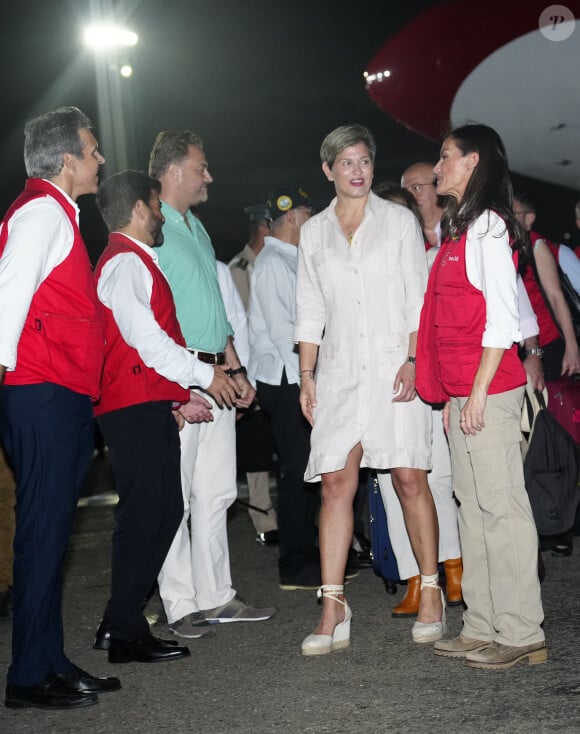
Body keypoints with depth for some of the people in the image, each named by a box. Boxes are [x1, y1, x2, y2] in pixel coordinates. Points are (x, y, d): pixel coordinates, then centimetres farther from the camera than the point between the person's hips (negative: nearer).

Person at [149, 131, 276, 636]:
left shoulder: (196, 228, 18)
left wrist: (235, 369, 20)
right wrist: (203, 371, -17)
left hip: (215, 378, 9)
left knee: (216, 493, 11)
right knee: (175, 496, -3)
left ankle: (215, 596, 18)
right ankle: (181, 605, 3)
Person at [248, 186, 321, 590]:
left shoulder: (290, 261, 18)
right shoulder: (273, 263, -11)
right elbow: (281, 329, -17)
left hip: (299, 380, 10)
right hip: (285, 381, -10)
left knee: (308, 470, 12)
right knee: (298, 471, -7)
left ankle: (305, 557, 20)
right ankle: (297, 568, -2)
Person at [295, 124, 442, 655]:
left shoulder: (400, 220, 5)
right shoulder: (314, 232, 12)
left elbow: (419, 298, 1)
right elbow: (310, 310, 13)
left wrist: (413, 361, -10)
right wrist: (307, 375, 5)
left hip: (394, 365, -2)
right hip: (340, 369, 2)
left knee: (410, 479, -5)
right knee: (336, 483, -5)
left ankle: (430, 594, 8)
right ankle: (333, 611, -3)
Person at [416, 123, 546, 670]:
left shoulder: (486, 226, -8)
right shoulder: (456, 230, 19)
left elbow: (501, 316, -15)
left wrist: (478, 391, -18)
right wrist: (452, 396, 16)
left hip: (489, 390, -9)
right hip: (461, 392, 9)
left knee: (500, 505, -6)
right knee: (473, 504, 10)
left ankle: (520, 634, -1)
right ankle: (483, 627, 15)